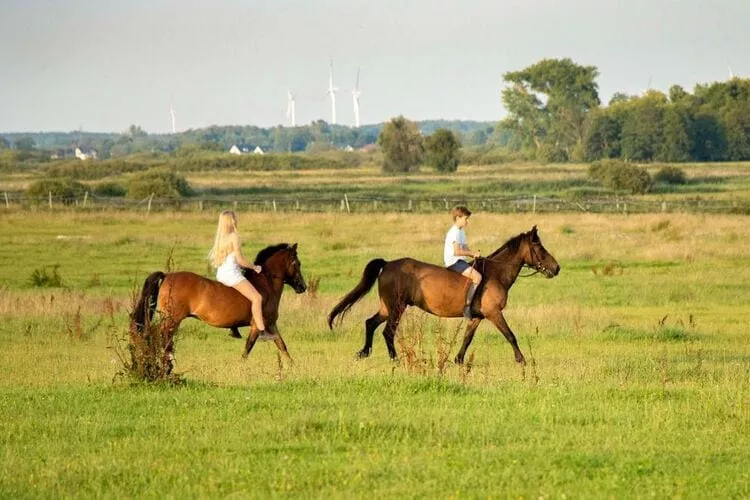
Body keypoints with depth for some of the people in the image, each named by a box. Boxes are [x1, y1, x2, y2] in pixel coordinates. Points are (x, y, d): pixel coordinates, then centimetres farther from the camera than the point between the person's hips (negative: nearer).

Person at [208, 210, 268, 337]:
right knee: (257, 298, -13)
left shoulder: (219, 237, 11)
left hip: (220, 274, 9)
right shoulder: (234, 237, -12)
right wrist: (254, 267, 1)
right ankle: (261, 331, -24)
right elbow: (240, 260, -15)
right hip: (232, 274, -9)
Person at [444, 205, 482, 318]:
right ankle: (467, 305, -29)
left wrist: (474, 254, 3)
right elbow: (457, 251, -22)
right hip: (454, 262, -11)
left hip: (459, 262, 11)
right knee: (477, 277, -26)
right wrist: (473, 253, -16)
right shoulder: (455, 232, -14)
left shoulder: (461, 232, 19)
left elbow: (465, 248, 21)